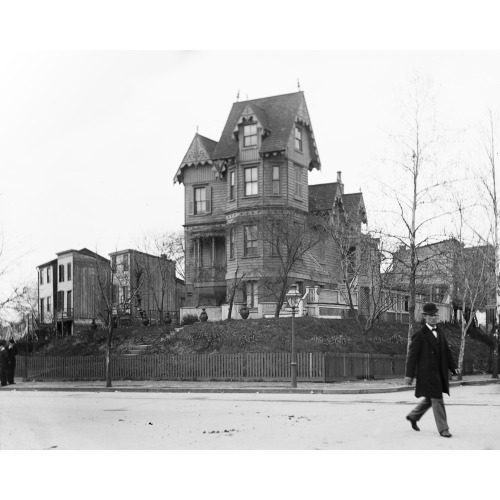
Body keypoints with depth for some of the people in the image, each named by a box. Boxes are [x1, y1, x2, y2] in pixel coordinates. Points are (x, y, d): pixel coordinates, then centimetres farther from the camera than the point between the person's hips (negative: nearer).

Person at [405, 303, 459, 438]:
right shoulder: (419, 334, -8)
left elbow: (447, 352, 15)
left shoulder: (440, 334, 15)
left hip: (439, 373, 8)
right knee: (437, 400, -6)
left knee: (430, 399, 16)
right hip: (427, 372, -8)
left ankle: (413, 416, 34)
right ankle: (443, 428, 2)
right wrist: (409, 374, -14)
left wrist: (454, 367, 4)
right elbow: (412, 355, -10)